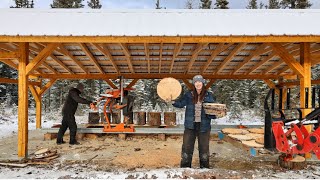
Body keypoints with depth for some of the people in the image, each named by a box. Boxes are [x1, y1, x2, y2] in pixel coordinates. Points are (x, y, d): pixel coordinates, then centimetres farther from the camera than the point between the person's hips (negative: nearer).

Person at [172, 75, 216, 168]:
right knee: (187, 148, 6)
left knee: (204, 148, 13)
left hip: (204, 126, 0)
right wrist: (172, 101, -24)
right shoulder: (189, 95, 2)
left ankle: (204, 168, 30)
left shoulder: (209, 96, 2)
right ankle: (185, 168, 21)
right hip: (190, 126, 0)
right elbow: (181, 103, -6)